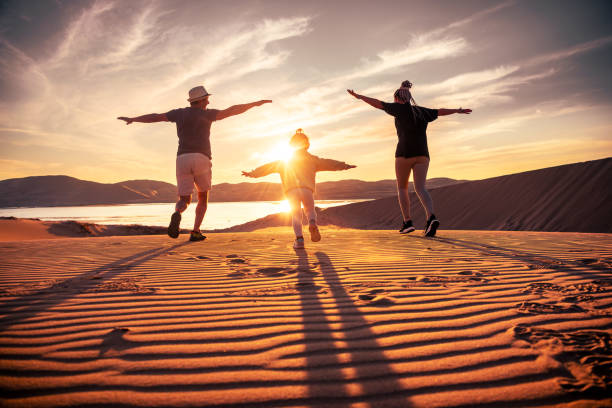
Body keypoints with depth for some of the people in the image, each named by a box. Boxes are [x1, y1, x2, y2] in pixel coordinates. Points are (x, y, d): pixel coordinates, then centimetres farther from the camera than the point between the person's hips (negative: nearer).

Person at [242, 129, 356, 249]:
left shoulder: (283, 161, 24)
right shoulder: (311, 159, 21)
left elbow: (267, 167, 26)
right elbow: (327, 163, 18)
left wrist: (252, 173, 33)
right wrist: (344, 165, 20)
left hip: (291, 191, 0)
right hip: (307, 189, 0)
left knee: (296, 215, 8)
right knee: (310, 209, 19)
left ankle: (299, 239, -6)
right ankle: (312, 223, -12)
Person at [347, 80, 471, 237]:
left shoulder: (400, 108, 4)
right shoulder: (422, 111, 19)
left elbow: (378, 103, 5)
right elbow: (441, 111, 33)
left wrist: (359, 96, 14)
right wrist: (459, 110, 49)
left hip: (405, 153, -4)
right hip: (422, 154, 4)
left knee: (402, 187, 10)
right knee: (420, 188, -3)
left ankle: (407, 222, 3)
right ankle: (431, 217, -27)